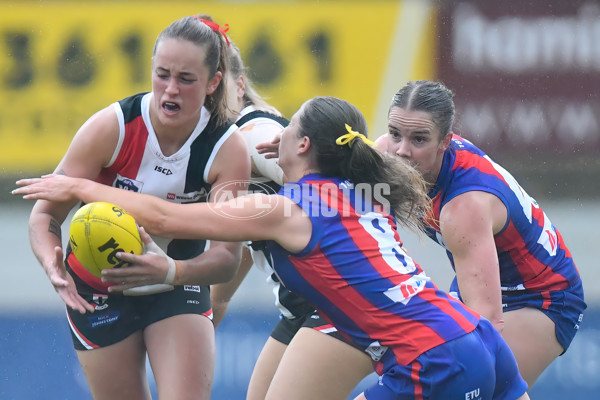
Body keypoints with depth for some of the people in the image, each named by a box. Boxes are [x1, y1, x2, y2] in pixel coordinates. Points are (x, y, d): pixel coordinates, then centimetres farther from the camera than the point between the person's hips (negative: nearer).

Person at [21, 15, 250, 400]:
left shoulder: (228, 147, -20)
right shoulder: (111, 127, -22)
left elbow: (228, 256, -28)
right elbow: (46, 213, -19)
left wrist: (173, 271, -49)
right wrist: (53, 264, -41)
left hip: (179, 287, 0)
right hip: (98, 291, 0)